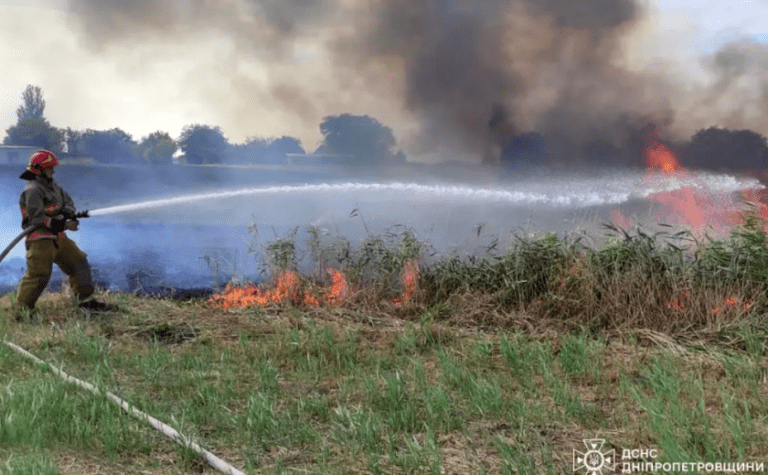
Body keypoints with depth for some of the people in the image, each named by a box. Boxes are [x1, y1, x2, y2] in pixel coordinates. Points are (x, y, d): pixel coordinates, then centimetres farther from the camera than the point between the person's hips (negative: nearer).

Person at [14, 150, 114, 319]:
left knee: (79, 263, 12)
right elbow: (37, 219, -22)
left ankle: (86, 301, 21)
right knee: (38, 275, -14)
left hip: (58, 237, 10)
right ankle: (22, 312, -7)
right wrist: (65, 225, -18)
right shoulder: (33, 191, -16)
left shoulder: (52, 185, 14)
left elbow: (68, 202, 17)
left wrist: (65, 214, -8)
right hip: (40, 239, -9)